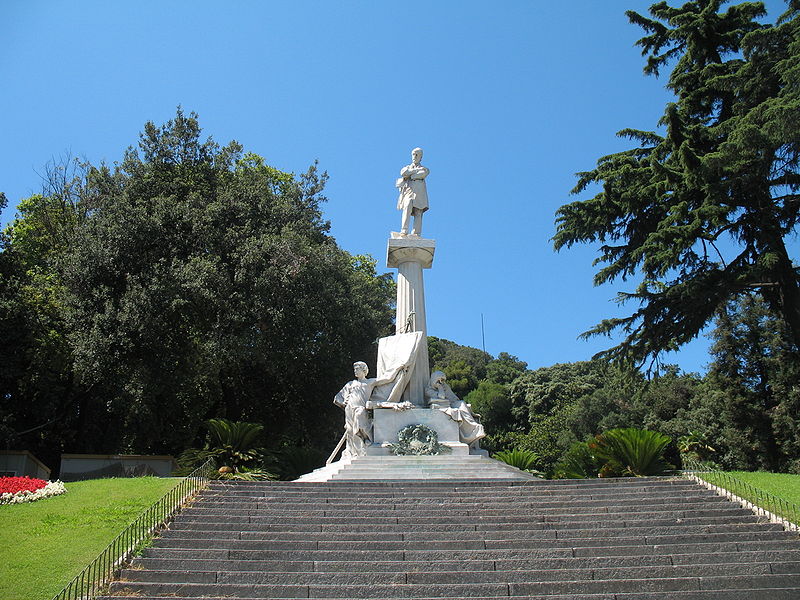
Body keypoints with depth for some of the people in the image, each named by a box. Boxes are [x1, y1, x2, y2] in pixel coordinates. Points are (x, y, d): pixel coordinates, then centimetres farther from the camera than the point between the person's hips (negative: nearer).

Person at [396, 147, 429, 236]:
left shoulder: (424, 169, 24)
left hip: (419, 193, 0)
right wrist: (416, 170, 5)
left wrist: (409, 176, 0)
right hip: (408, 191, 0)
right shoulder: (407, 167, 29)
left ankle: (416, 234, -22)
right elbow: (403, 173, 3)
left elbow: (423, 174, -2)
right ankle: (404, 231, -34)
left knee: (418, 214, -12)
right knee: (407, 207, -26)